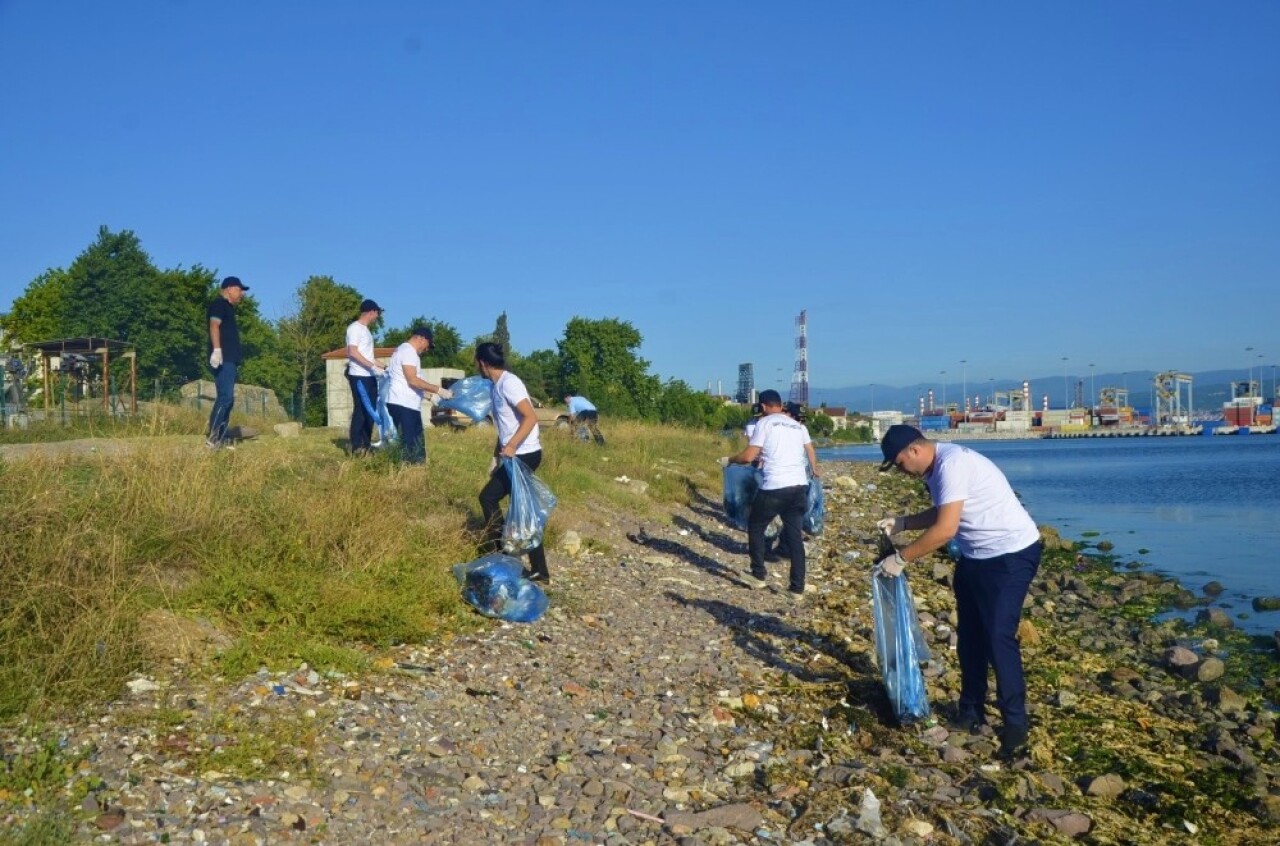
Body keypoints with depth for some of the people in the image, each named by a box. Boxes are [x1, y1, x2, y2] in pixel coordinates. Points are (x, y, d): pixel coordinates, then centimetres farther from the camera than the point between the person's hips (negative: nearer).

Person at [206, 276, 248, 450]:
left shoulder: (227, 307, 25)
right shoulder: (219, 304, -4)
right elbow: (214, 325, -19)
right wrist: (217, 349, -31)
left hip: (229, 359, 11)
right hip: (223, 359, -11)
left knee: (227, 399, 8)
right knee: (225, 397, -18)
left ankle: (221, 439, 9)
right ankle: (212, 437, -20)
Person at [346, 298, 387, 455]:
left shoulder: (365, 330, 19)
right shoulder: (355, 328, -9)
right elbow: (352, 352, -20)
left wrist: (380, 366, 25)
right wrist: (373, 366, -24)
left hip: (369, 376, 9)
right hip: (359, 376, -9)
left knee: (370, 411, 9)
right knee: (360, 410, -7)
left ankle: (366, 445, 14)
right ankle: (356, 447, -3)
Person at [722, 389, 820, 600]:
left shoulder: (764, 423, 0)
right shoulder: (798, 426, 16)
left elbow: (749, 456, -6)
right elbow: (811, 454, 18)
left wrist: (729, 460, 13)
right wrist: (814, 471, 39)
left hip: (774, 487, -5)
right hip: (800, 486, 5)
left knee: (755, 526, 16)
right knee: (794, 535, 10)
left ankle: (759, 575, 20)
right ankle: (797, 587, 9)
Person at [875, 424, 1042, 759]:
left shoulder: (952, 464, -25)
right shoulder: (936, 467, 6)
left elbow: (945, 529, -30)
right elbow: (941, 513, 23)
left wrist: (900, 558, -23)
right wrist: (902, 523, 10)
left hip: (1010, 554, -11)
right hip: (976, 556, 11)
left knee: (998, 638, -10)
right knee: (969, 636, 14)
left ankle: (1015, 725, 1)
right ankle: (971, 711, 26)